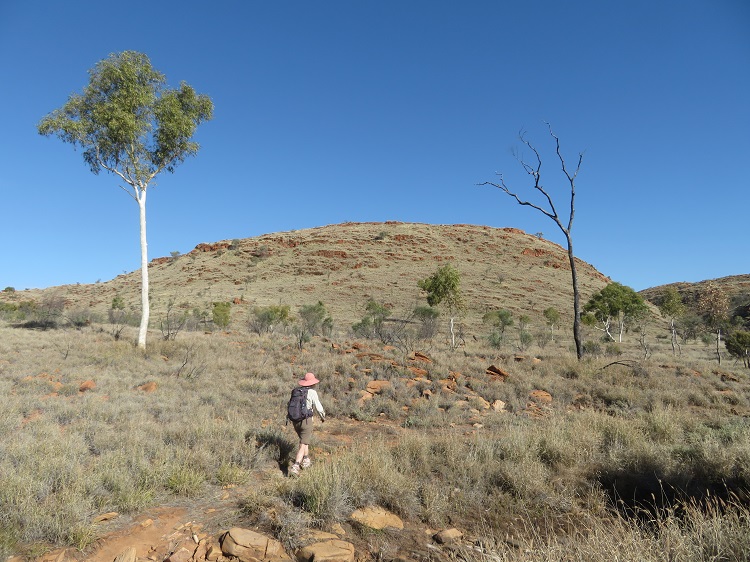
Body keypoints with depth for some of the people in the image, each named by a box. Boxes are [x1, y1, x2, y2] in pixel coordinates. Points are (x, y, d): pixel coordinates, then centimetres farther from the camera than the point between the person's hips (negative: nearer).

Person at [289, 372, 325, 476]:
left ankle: (306, 461, 34)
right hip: (306, 421, -6)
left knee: (304, 440, 27)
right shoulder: (312, 392, -9)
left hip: (295, 420, 6)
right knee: (303, 445, -2)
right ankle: (295, 467, -13)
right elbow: (318, 407, -8)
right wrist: (323, 416, 12)